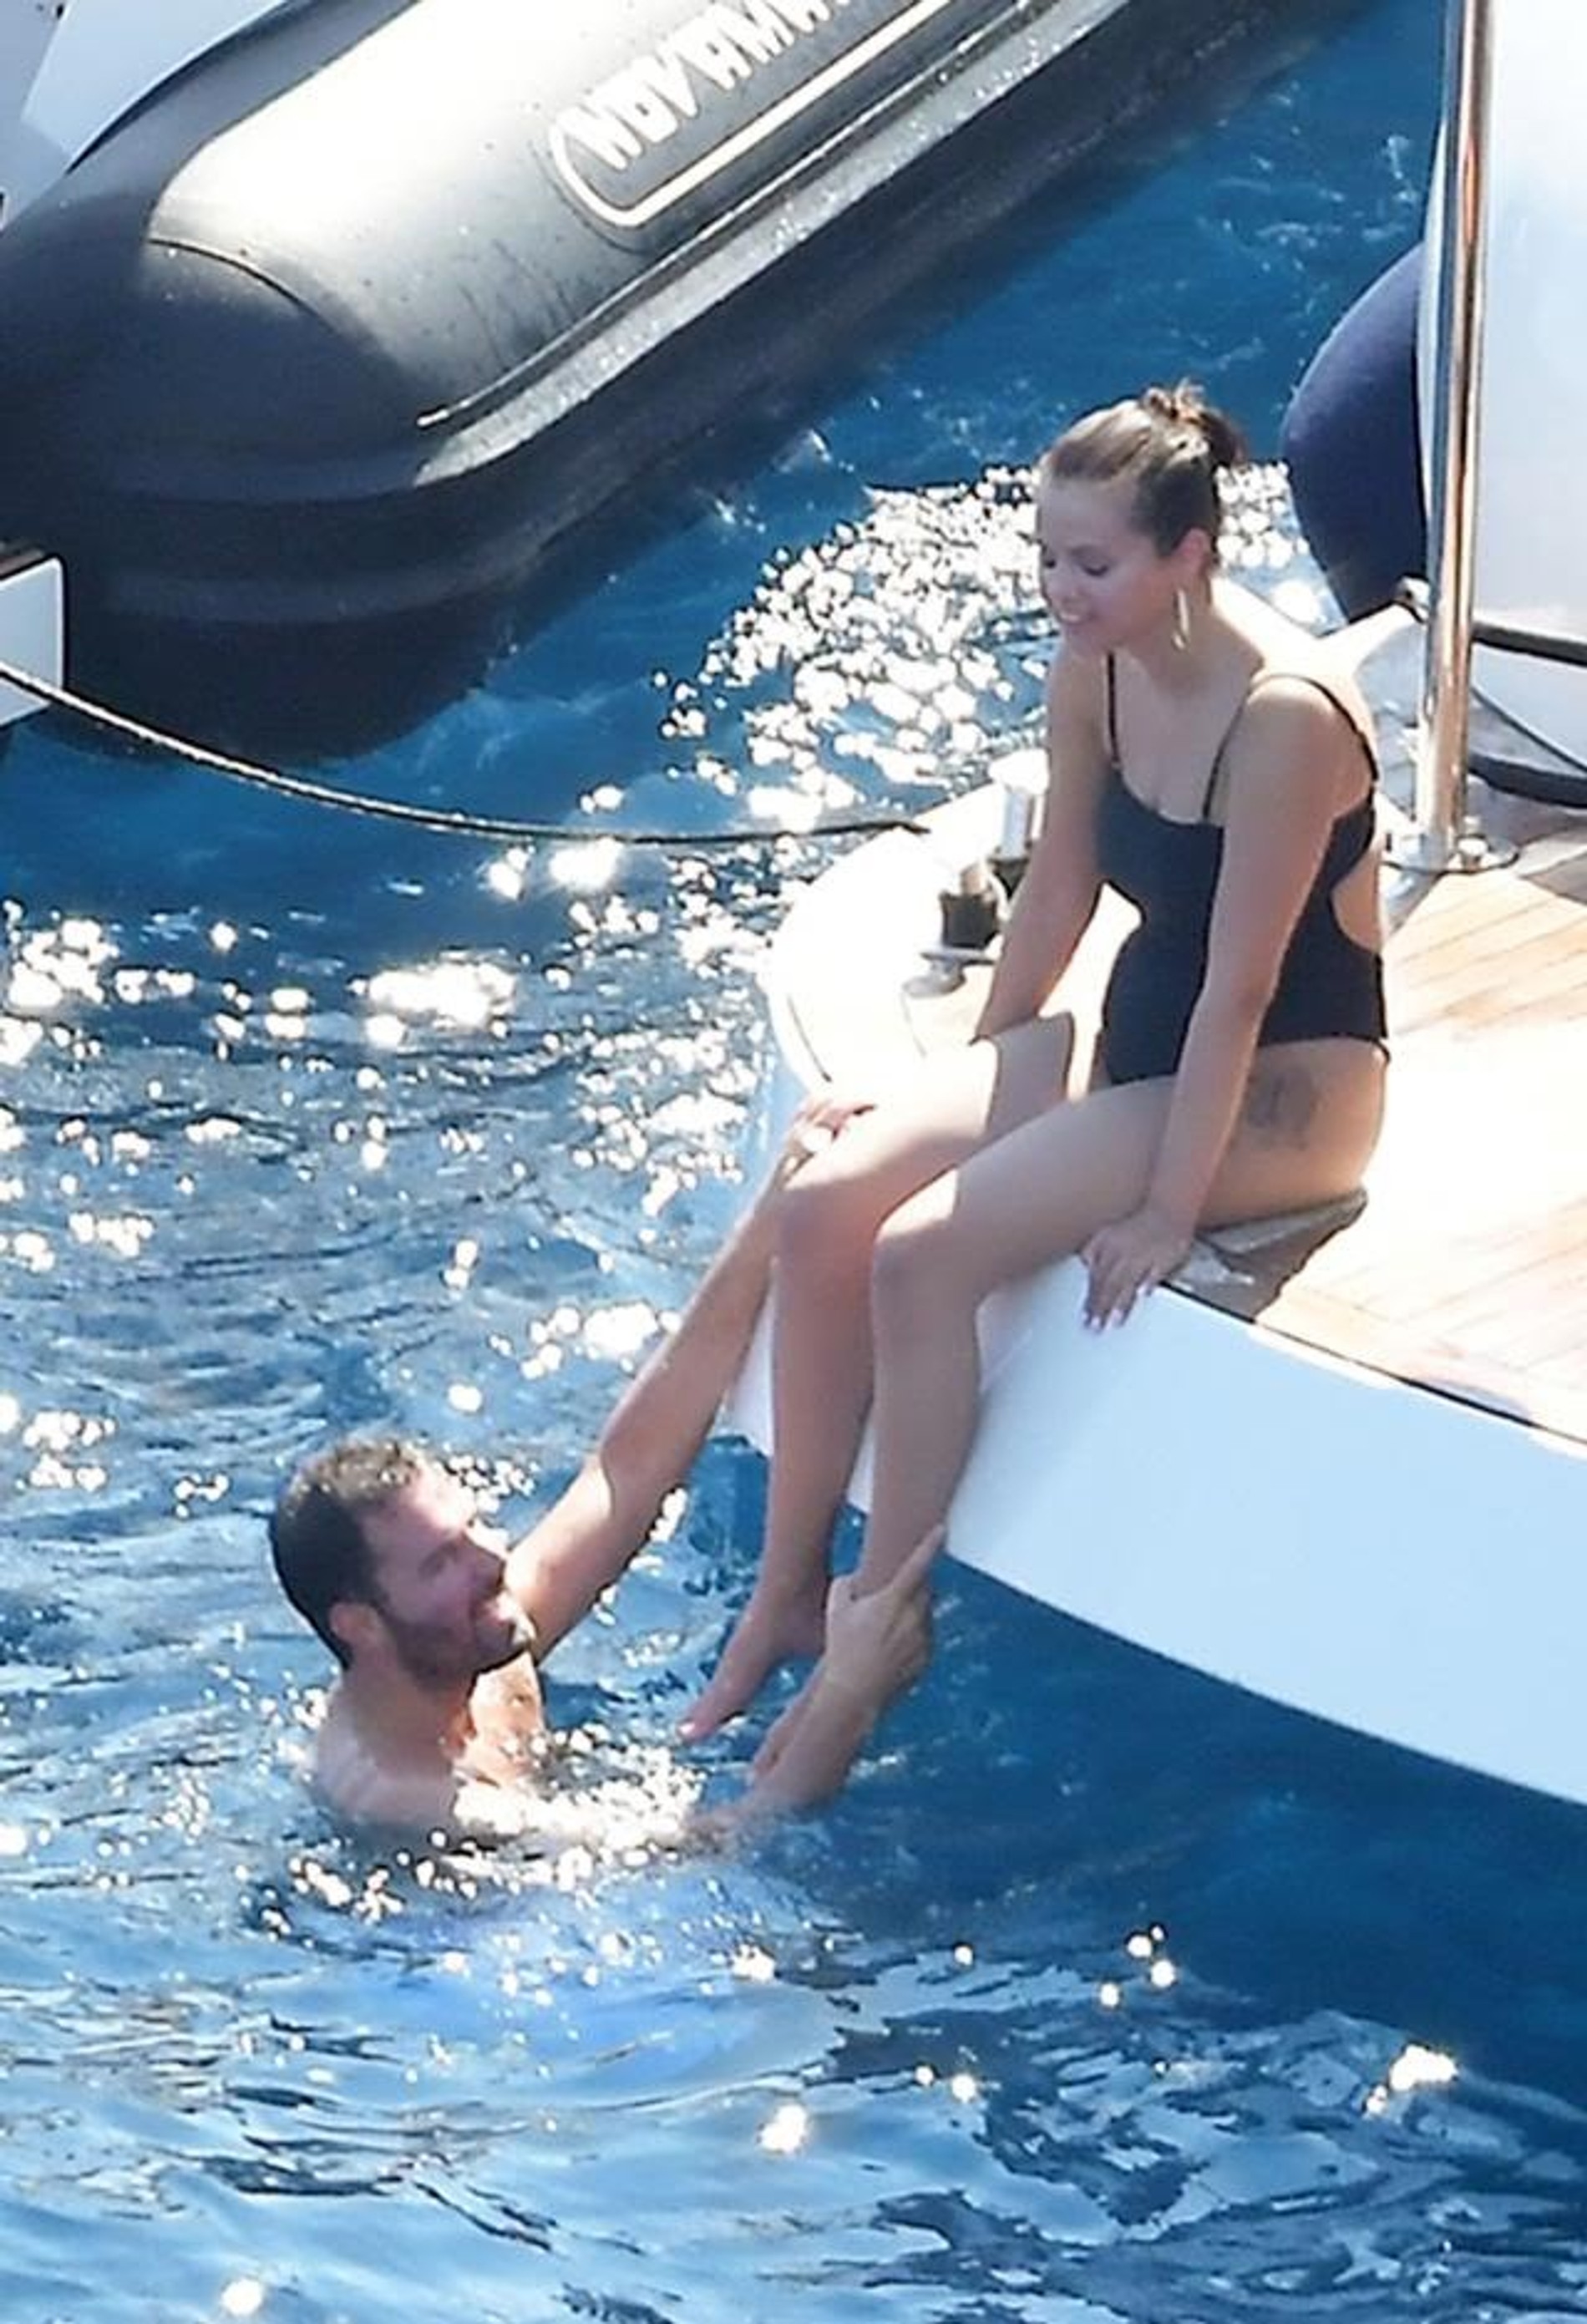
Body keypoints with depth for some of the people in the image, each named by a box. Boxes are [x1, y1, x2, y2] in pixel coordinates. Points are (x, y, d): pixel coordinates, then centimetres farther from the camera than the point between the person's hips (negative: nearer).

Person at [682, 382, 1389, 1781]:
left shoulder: (1284, 719, -27)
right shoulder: (1097, 672, -3)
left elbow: (1238, 989, -25)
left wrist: (1168, 1211, -23)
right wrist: (967, 1092, 14)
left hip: (1283, 1088, -8)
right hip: (1137, 1034, 8)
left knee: (923, 1256, -23)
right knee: (825, 1208, -11)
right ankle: (786, 1589, 0)